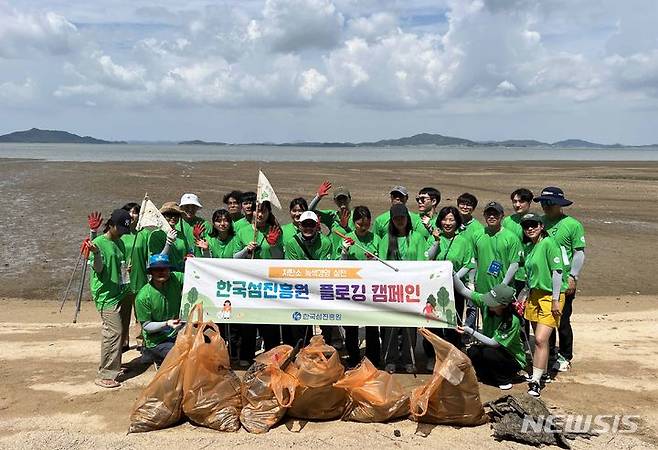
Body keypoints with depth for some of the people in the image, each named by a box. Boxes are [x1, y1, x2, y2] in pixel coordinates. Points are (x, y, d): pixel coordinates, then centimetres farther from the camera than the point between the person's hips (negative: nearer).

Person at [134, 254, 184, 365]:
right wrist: (166, 324, -23)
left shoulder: (176, 279, -5)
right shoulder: (142, 297, -13)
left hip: (177, 334, 5)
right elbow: (146, 326, -8)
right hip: (157, 342, -5)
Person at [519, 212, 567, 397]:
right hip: (534, 295, 8)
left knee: (540, 340, -13)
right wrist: (521, 297, 19)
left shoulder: (548, 243, -13)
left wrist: (556, 300, -17)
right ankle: (540, 373, 30)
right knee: (539, 339, 15)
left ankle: (535, 382, -8)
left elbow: (557, 271, -16)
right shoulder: (527, 247, 11)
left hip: (550, 296, -8)